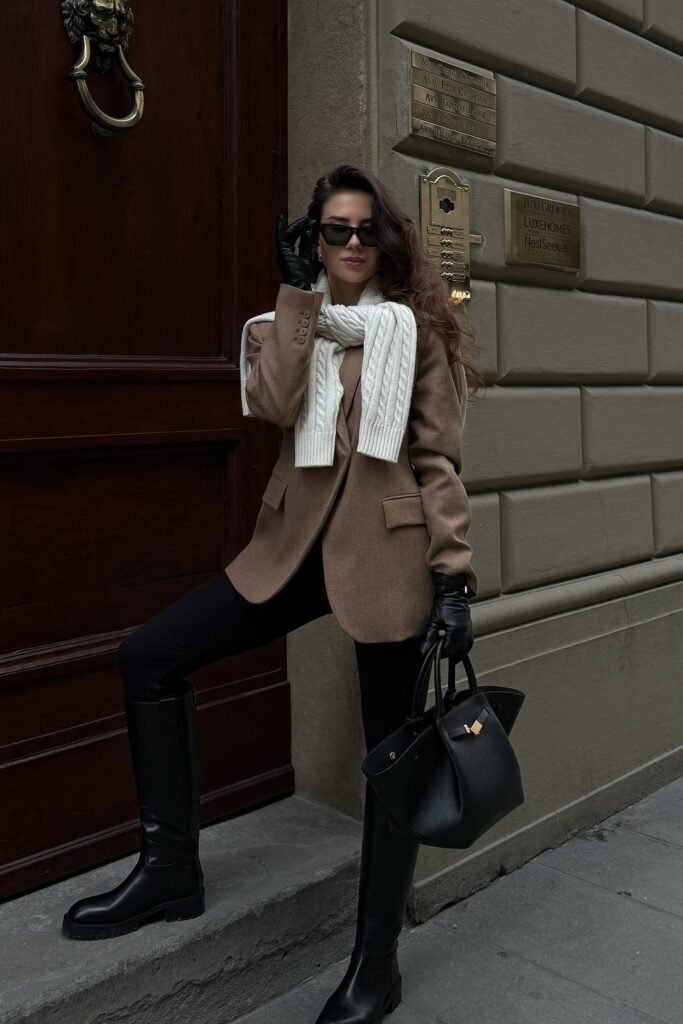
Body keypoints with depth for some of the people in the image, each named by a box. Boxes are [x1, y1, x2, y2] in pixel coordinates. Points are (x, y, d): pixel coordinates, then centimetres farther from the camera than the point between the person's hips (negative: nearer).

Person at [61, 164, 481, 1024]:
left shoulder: (418, 328, 3)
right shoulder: (292, 323, 12)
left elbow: (439, 458, -3)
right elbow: (271, 405, -10)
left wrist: (454, 575, -10)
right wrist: (298, 292, -7)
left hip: (387, 551, -4)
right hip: (298, 543, 4)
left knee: (392, 753, 4)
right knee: (148, 655, -4)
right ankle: (170, 866, 10)